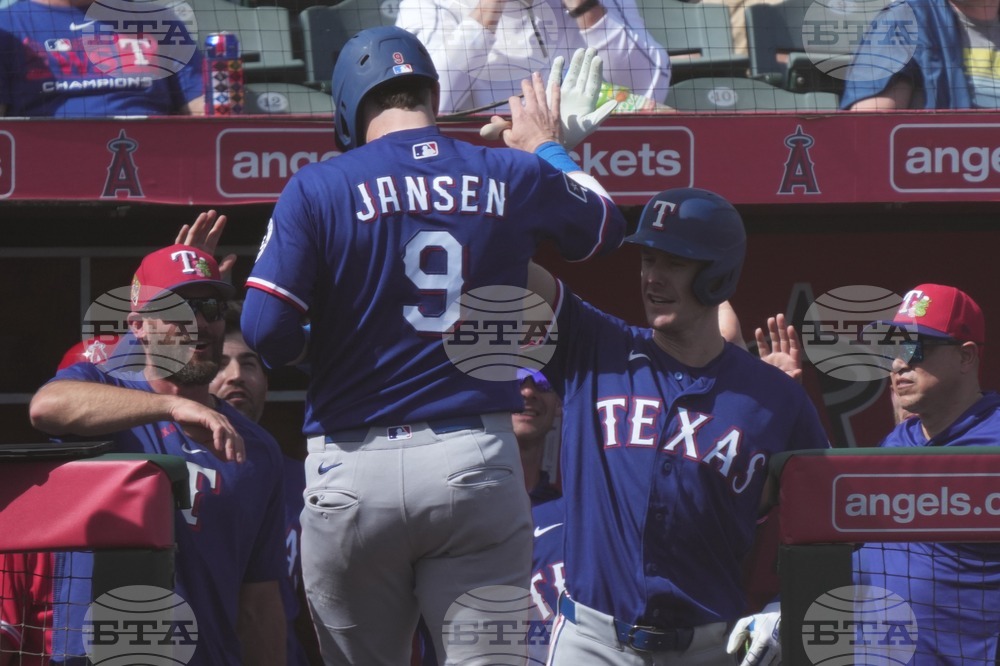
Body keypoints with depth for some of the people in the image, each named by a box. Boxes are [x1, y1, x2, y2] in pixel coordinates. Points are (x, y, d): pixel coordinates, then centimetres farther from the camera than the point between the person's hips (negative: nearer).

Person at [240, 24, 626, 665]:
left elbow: (265, 332, -9)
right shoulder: (513, 177, 6)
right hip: (477, 463, 1)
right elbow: (606, 224, 28)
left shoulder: (317, 188, -2)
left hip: (352, 474, -1)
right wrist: (549, 148, 45)